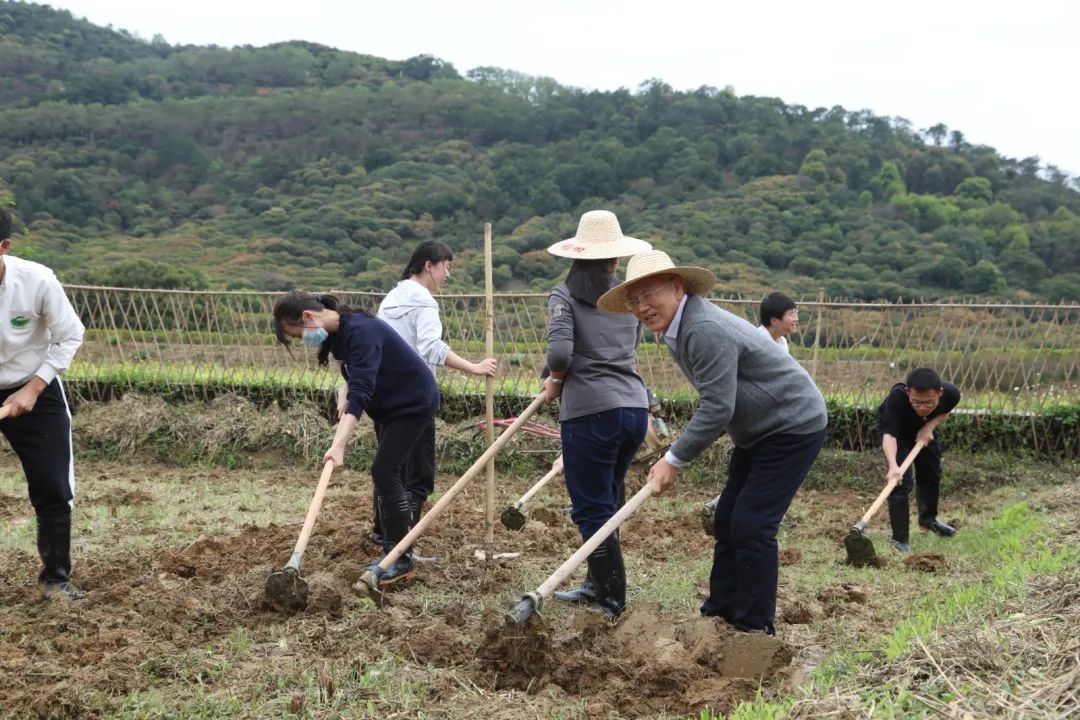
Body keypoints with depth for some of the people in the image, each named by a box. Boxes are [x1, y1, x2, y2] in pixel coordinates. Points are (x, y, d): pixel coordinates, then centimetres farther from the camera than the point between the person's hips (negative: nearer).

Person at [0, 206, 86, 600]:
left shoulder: (36, 280, -22)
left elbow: (70, 336, -9)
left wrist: (32, 389, -14)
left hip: (35, 391, 0)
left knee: (53, 488, 1)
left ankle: (55, 576, 18)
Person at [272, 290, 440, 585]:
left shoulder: (361, 331, -29)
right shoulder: (337, 332, 1)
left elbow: (361, 392, -38)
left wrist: (339, 445, -45)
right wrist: (345, 396, -4)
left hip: (413, 403, -10)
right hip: (392, 405, 10)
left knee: (384, 471, -13)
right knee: (390, 473, 12)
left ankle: (401, 560, -7)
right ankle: (395, 553, 21)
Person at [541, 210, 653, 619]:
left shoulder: (564, 296, -2)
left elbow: (560, 352, -17)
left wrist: (555, 380, 5)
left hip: (591, 412, -6)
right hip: (635, 408, 6)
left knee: (592, 509, 4)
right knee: (606, 503, 20)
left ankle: (612, 602, 7)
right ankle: (597, 585, 31)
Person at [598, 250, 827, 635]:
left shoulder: (706, 330, -28)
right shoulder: (678, 329, 5)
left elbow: (717, 409, -29)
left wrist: (673, 460, -21)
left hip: (794, 427, -10)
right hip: (758, 430, 10)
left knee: (751, 526, -10)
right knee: (727, 521, 11)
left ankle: (755, 628, 2)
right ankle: (721, 611, 22)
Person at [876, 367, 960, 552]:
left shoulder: (951, 394, -34)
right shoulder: (896, 397, -46)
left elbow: (944, 413, -10)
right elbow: (889, 434, -48)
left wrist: (930, 426, -29)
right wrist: (893, 465, -63)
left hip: (925, 430, 4)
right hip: (896, 428, -4)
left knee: (931, 474, 20)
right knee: (900, 481, -17)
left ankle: (928, 518, 48)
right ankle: (900, 539, -6)